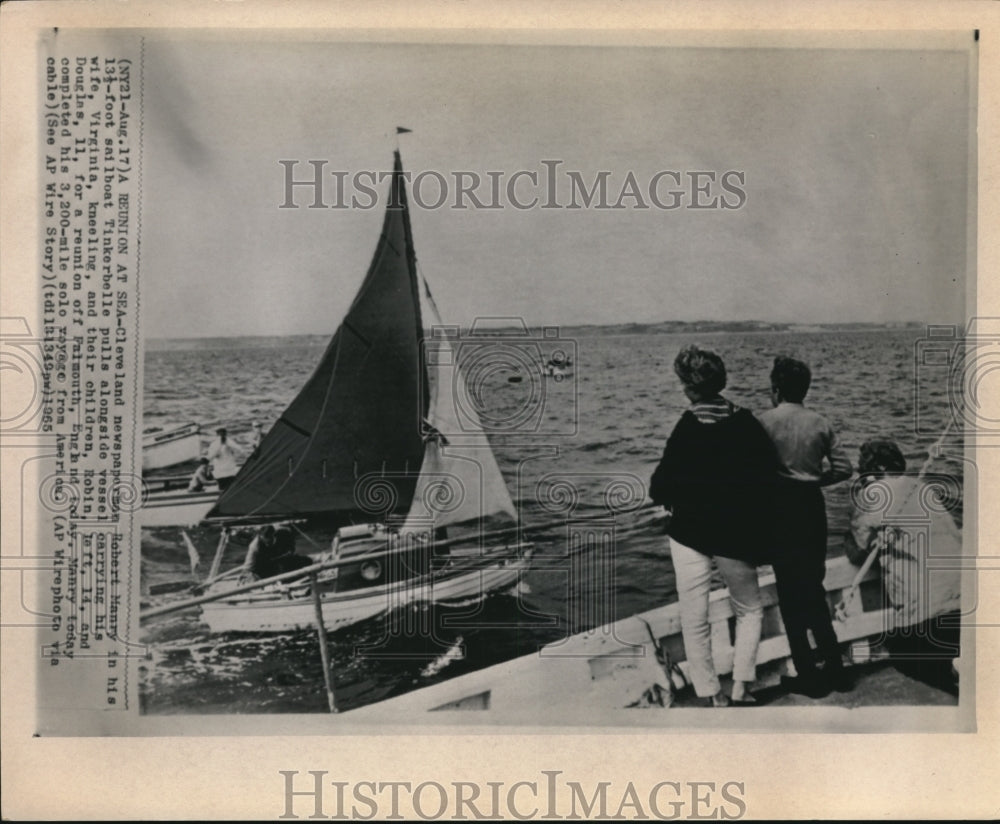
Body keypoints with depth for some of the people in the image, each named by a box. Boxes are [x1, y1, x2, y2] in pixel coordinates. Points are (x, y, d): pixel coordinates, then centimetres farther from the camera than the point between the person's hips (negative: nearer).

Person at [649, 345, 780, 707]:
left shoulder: (687, 429, -16)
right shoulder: (747, 423, -5)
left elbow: (660, 488, -15)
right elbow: (769, 477, -1)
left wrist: (664, 493, 8)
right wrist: (759, 532, 10)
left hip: (690, 534, -3)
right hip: (736, 536, 3)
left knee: (695, 621, 9)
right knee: (750, 610, 22)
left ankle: (712, 695, 13)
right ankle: (741, 686, 12)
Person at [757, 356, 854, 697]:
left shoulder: (765, 421, -8)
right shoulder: (820, 423, 4)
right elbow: (844, 468, 3)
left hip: (780, 506, -4)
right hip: (812, 505, 4)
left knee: (790, 592, 4)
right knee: (814, 588, 17)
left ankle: (808, 675, 8)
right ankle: (834, 668, 19)